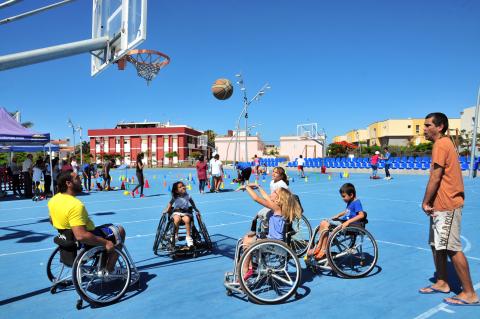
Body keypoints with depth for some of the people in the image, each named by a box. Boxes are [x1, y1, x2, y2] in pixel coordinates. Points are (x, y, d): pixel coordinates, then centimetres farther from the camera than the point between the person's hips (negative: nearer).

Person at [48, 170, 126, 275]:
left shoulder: (53, 200, -4)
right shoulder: (75, 205, -33)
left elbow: (52, 221, 14)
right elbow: (81, 236, -38)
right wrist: (105, 243, -29)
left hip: (68, 239, 9)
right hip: (85, 244, -9)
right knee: (119, 230, 6)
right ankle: (110, 270, 11)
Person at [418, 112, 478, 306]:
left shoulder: (441, 145, -15)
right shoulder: (444, 144, 16)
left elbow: (435, 178, -18)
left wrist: (425, 202, -10)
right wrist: (430, 202, 9)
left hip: (446, 206, -10)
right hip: (441, 205, 10)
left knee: (452, 249, -4)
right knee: (436, 245, 16)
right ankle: (441, 283, 28)